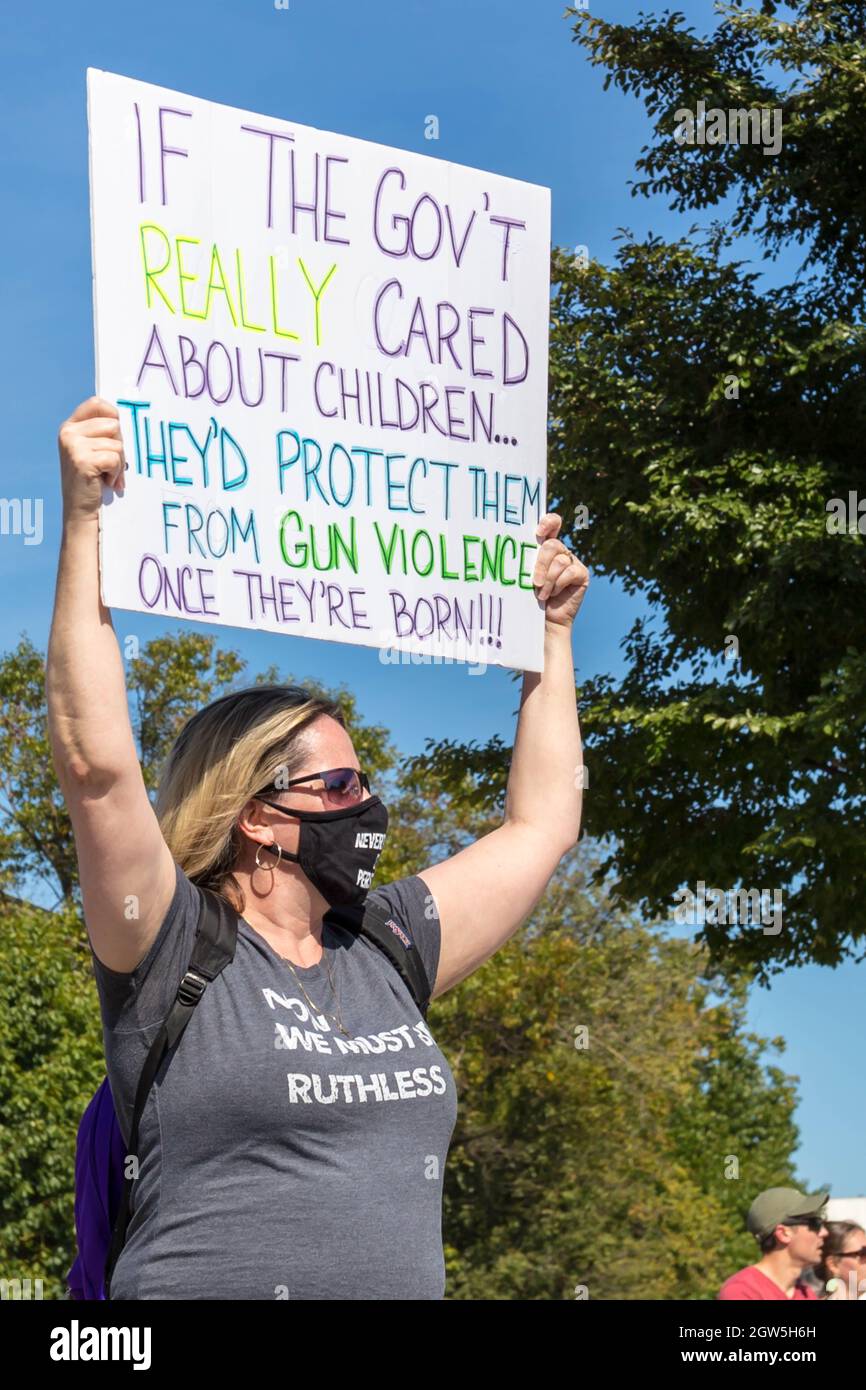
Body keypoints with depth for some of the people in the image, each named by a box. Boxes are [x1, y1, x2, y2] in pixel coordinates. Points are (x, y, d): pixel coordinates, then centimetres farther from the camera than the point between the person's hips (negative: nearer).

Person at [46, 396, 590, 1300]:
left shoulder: (388, 949, 14)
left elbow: (539, 825, 24)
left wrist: (551, 632, 25)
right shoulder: (176, 955, -3)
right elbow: (95, 761, -16)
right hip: (205, 1282, -6)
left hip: (408, 1280, 6)